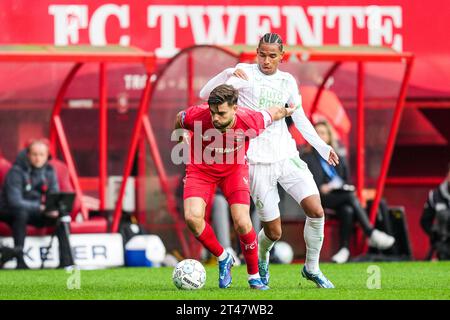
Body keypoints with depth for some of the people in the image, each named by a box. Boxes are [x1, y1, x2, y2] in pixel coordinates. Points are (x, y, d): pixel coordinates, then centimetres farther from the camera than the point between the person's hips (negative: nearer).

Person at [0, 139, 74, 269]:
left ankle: (66, 259, -18)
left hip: (35, 214, 5)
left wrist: (54, 209, -24)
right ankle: (19, 260, -37)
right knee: (21, 213, -38)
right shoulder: (17, 172, -19)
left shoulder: (49, 171, -1)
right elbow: (15, 201, -28)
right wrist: (40, 207, -34)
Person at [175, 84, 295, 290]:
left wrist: (286, 111, 16)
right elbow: (179, 120, -4)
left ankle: (254, 276, 9)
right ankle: (223, 259, 6)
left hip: (234, 169, 0)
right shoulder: (197, 116, -30)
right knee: (192, 217, -21)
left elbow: (274, 113, -7)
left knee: (242, 223, -15)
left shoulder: (251, 122, -30)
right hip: (200, 169, 0)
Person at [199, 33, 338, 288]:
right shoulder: (246, 73, -3)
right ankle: (262, 258, 33)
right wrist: (228, 74, -26)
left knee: (316, 210, -13)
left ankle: (312, 268, 6)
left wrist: (322, 147, 13)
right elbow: (205, 94, -10)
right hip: (258, 160, -4)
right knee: (274, 231, -2)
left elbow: (300, 119, 20)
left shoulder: (288, 81, 11)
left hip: (286, 155, 4)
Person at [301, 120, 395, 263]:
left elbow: (346, 182, 23)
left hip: (341, 195, 4)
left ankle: (344, 249, -42)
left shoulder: (339, 159, 26)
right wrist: (320, 188, -14)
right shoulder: (306, 159, 15)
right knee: (350, 197, -33)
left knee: (347, 210, -35)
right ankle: (371, 234, -37)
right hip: (319, 198, -4)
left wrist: (347, 187, -1)